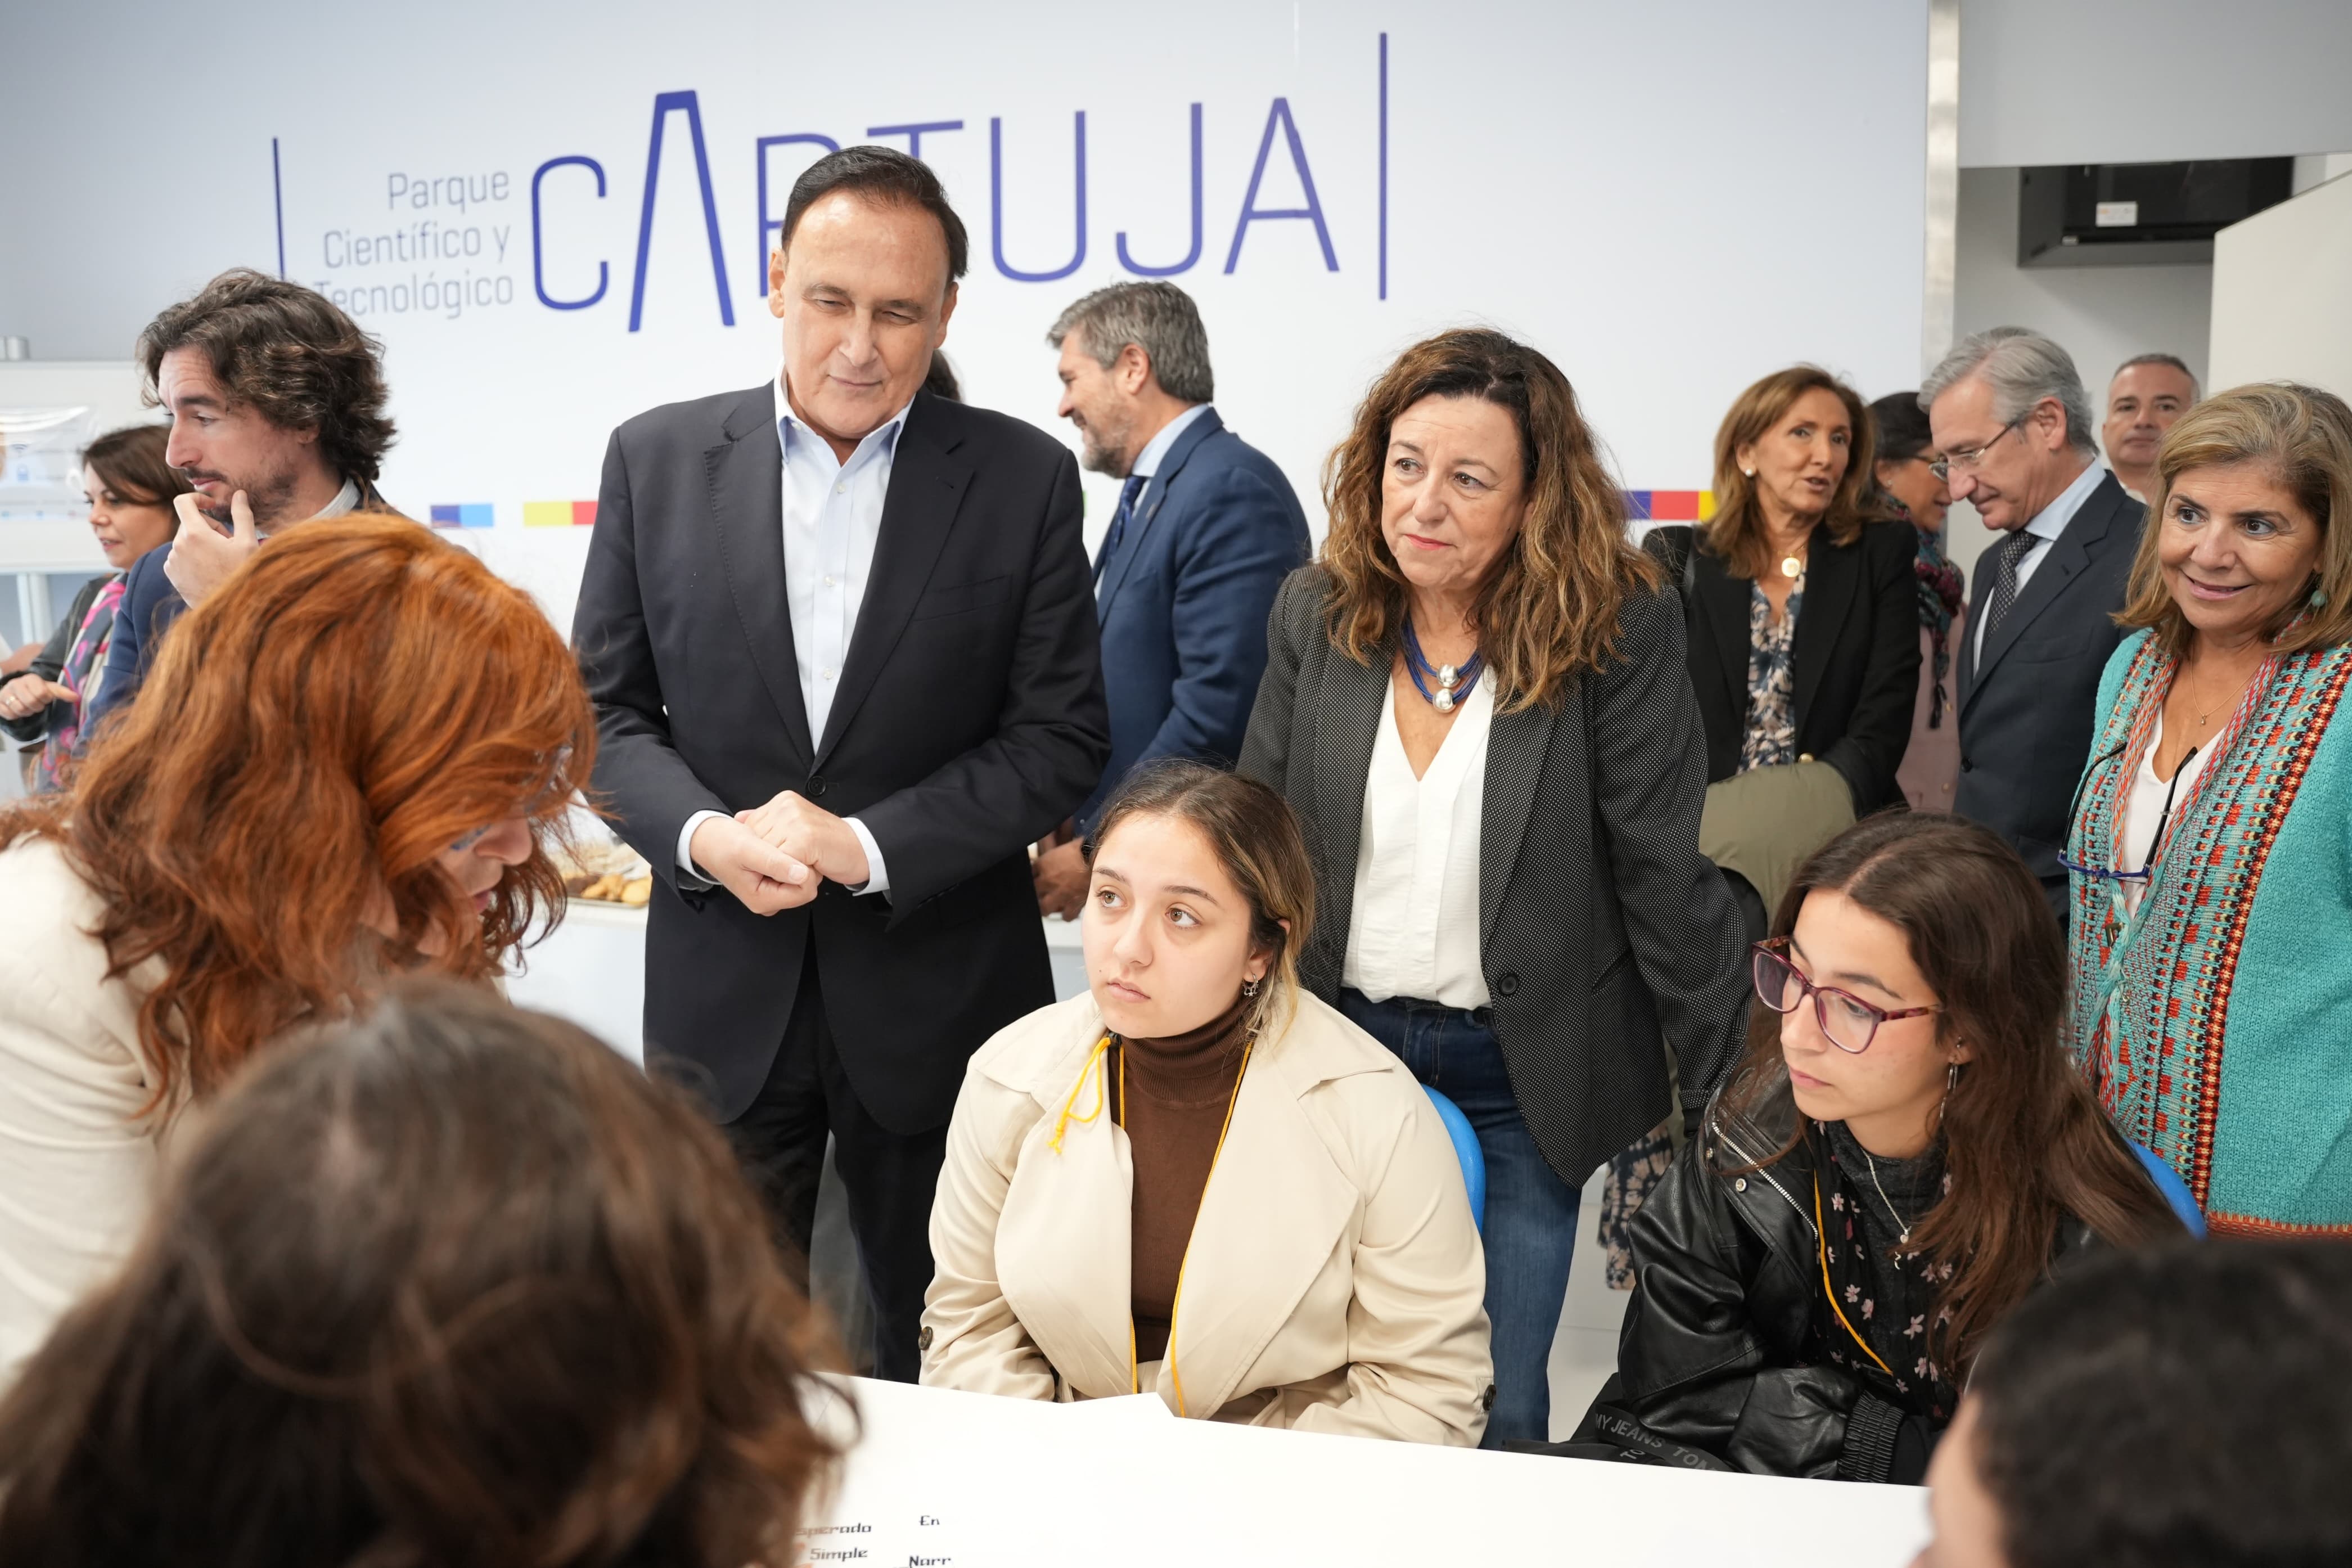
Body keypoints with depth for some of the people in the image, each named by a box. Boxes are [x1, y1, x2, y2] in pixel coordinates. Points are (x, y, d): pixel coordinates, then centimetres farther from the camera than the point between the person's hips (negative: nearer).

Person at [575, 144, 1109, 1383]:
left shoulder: (1023, 479, -3)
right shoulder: (656, 460, 2)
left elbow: (1060, 738, -4)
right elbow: (607, 707, 5)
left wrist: (866, 846, -15)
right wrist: (704, 836, -14)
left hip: (934, 992, -1)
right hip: (722, 992, 1)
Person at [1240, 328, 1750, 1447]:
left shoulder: (1617, 635, -13)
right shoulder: (1316, 616, -2)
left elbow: (1666, 880, -12)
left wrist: (1729, 1093, -10)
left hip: (1520, 1076, -3)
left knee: (1492, 1410, 8)